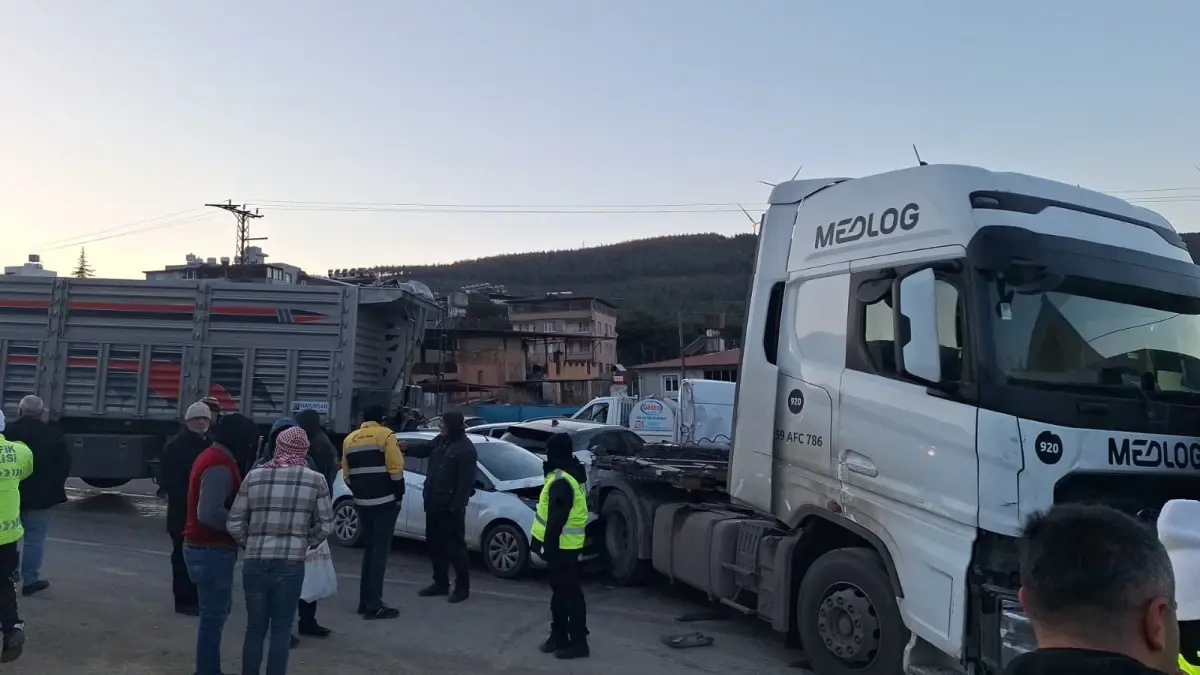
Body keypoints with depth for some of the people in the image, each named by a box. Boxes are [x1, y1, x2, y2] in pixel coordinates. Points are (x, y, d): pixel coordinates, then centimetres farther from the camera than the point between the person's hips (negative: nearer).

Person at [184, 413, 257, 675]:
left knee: (217, 609, 19)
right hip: (212, 549, -10)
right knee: (214, 613, 0)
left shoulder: (211, 456, 11)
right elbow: (209, 513, -30)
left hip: (202, 546, 10)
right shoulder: (220, 466, -22)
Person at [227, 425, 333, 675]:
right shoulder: (316, 480, -3)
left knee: (255, 627, 16)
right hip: (291, 564, -2)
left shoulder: (254, 476, 1)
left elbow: (234, 524, 2)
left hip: (254, 562, 2)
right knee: (281, 629, 11)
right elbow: (325, 526, -2)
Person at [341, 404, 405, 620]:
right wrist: (399, 496, -3)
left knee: (368, 549, 17)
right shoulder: (385, 435, -6)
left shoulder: (350, 439, 13)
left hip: (362, 503, 6)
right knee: (380, 551, -4)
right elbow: (395, 470, -13)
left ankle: (365, 601, 19)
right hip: (385, 502, -6)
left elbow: (346, 475, 12)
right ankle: (374, 605, -5)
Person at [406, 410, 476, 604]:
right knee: (435, 544, 15)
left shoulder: (466, 449, -17)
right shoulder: (440, 441, 8)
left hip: (450, 506, -9)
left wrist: (456, 506, -23)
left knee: (455, 546, -2)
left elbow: (465, 482, -19)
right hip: (433, 503, 9)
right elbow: (425, 451, 23)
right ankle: (440, 583, 26)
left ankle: (462, 587, 8)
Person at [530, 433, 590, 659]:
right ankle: (559, 636, 27)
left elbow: (556, 520, -24)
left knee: (569, 593, -4)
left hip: (561, 545, -11)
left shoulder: (562, 481, -23)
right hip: (566, 543, 11)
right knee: (560, 591, 17)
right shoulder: (572, 474, 10)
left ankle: (578, 642, 3)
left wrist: (549, 545, -22)